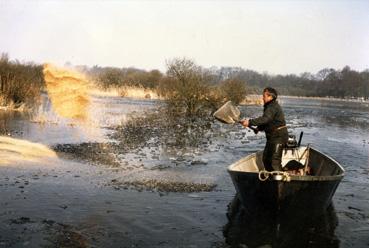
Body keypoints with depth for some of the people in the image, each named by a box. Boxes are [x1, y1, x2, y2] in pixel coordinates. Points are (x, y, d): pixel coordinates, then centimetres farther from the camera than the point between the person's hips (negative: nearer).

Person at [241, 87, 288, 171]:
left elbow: (264, 119, -32)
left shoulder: (273, 107, -17)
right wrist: (259, 128, 5)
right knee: (266, 158, 15)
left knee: (275, 160, -14)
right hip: (272, 136, 11)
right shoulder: (270, 106, 17)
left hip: (279, 136, -11)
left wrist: (250, 122, -36)